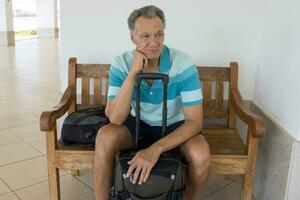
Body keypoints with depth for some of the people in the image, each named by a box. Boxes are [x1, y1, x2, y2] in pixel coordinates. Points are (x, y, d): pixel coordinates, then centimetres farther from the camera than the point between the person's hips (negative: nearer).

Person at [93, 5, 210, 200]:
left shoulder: (184, 65, -23)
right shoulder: (121, 64, -17)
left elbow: (194, 121, -24)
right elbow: (115, 119, -25)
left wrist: (156, 149, -37)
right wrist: (133, 73, -34)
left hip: (174, 126, -1)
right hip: (138, 124, 1)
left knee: (201, 154, -30)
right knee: (105, 137, -28)